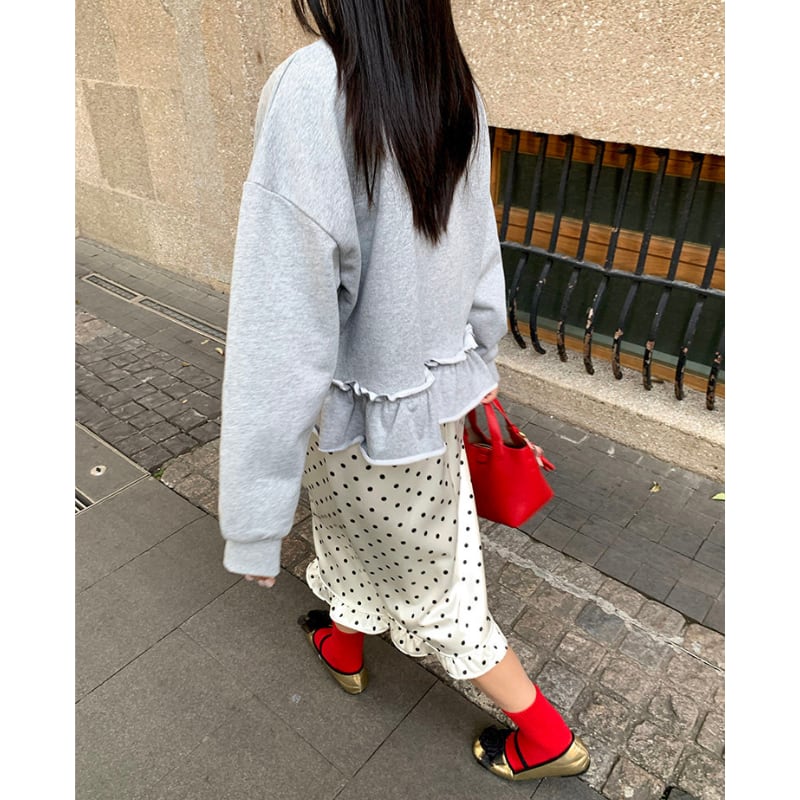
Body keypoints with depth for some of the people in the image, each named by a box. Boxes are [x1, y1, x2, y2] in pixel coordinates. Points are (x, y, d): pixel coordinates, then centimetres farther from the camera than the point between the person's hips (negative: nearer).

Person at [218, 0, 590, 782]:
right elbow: (479, 253, 5)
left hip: (367, 407, -7)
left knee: (427, 578, 17)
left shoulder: (311, 91, -28)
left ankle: (544, 737, 38)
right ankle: (343, 645, 61)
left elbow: (284, 329, -30)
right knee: (354, 526, 31)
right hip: (439, 380, 7)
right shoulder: (455, 84, -4)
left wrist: (254, 520, -20)